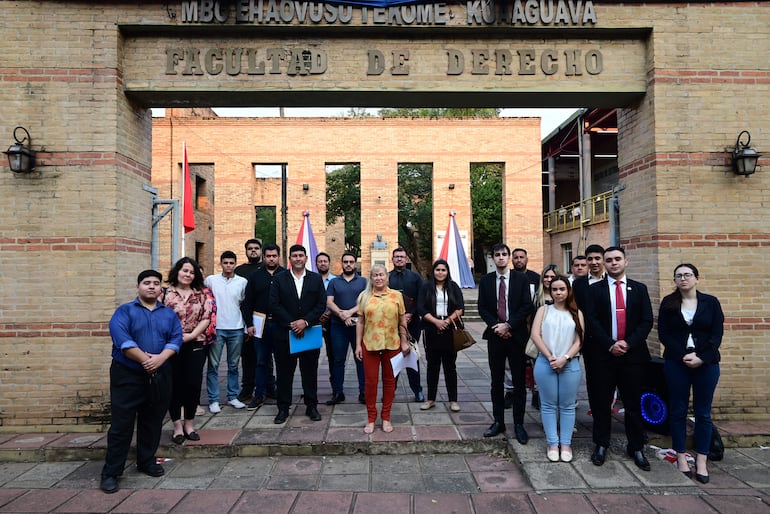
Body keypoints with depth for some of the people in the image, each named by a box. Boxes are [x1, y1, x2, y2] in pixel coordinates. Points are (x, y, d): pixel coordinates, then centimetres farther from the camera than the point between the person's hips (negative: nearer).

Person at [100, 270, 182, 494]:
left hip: (159, 376, 4)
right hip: (127, 375, -3)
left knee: (152, 422, 13)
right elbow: (120, 338, -16)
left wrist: (160, 358, -18)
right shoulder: (125, 311, -1)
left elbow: (176, 338, -1)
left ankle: (147, 461, 29)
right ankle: (110, 472, 11)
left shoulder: (169, 314, 10)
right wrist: (144, 359, -20)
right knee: (121, 424, 0)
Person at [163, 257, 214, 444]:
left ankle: (189, 424, 21)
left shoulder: (201, 294, 7)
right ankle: (177, 426, 18)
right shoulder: (166, 293, -2)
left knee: (193, 384, 5)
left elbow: (206, 317, 1)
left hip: (195, 345, 2)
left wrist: (191, 335, -10)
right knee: (174, 385, 5)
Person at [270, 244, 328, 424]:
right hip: (284, 333, 0)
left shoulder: (316, 279, 5)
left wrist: (305, 321, -13)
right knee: (284, 372, 6)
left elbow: (321, 305, -1)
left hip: (309, 332, 1)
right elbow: (274, 305, -4)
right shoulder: (279, 279, 3)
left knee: (310, 371, 8)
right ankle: (283, 408, 17)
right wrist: (291, 324, -12)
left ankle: (311, 406, 20)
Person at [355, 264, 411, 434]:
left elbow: (402, 321, 6)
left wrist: (404, 342, 3)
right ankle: (371, 418, 18)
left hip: (392, 344, 0)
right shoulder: (364, 296, 3)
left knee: (389, 380, 9)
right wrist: (358, 345, 1)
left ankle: (386, 417, 23)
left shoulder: (396, 295, 3)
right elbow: (360, 322, 4)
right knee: (370, 380, 4)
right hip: (369, 344, 0)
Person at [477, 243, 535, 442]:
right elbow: (482, 308, 4)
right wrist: (495, 326, -9)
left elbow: (527, 306, -6)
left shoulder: (521, 279, 0)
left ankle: (519, 424, 14)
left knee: (519, 382, 4)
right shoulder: (486, 280, 6)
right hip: (495, 335, 2)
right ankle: (498, 422, 20)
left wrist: (508, 325, -13)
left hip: (516, 335, -2)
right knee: (496, 382, 9)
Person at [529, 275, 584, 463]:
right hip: (545, 363, 0)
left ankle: (566, 443, 17)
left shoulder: (576, 313, 8)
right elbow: (535, 335, -4)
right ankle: (552, 443, 15)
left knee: (567, 406, 6)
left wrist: (565, 358, -12)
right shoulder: (544, 310, 6)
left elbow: (579, 340, 1)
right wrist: (550, 358, -10)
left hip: (570, 364, 1)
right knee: (548, 405, 5)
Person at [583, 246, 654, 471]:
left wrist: (628, 343, -11)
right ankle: (601, 445, 20)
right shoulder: (594, 289, 3)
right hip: (602, 354, -1)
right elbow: (591, 321, -5)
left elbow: (647, 321, 1)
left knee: (633, 403, 8)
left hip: (632, 353, 1)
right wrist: (610, 345, -13)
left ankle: (636, 448, 22)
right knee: (601, 402, 6)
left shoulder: (639, 289, 8)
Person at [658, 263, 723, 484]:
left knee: (703, 412, 5)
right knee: (678, 411, 5)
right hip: (676, 363, 0)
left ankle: (701, 461, 14)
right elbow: (663, 334, -2)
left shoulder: (710, 302, 2)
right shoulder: (668, 303, 2)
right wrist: (683, 355, -13)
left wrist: (700, 358, -13)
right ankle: (681, 458, 14)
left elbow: (717, 334, -2)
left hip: (706, 363, 0)